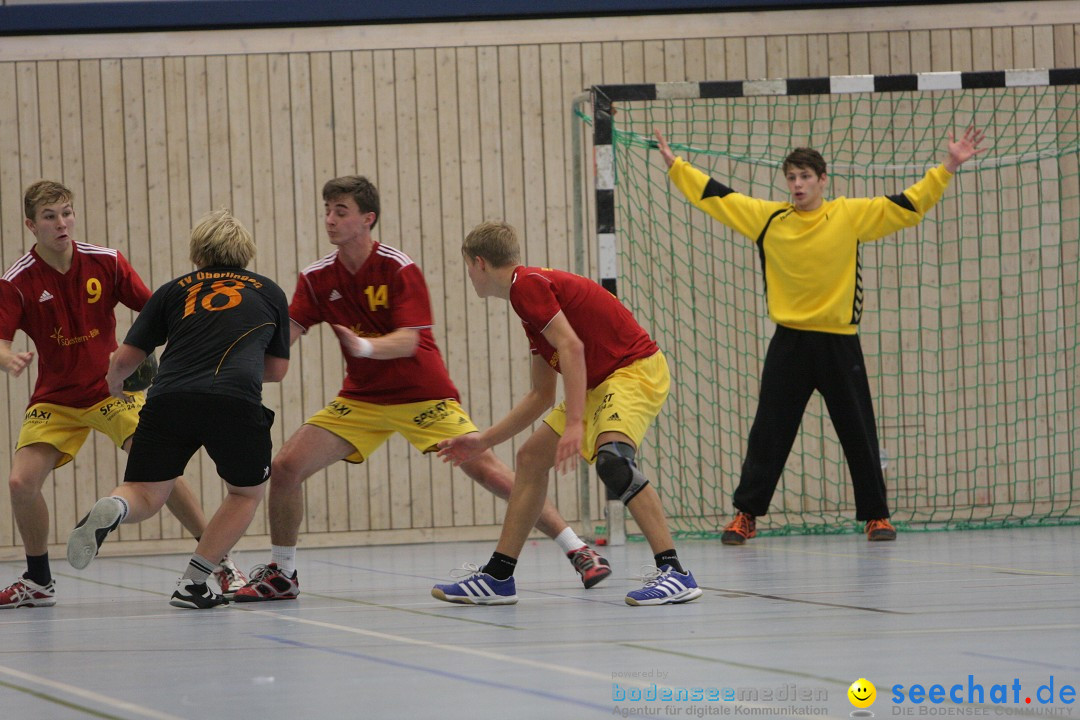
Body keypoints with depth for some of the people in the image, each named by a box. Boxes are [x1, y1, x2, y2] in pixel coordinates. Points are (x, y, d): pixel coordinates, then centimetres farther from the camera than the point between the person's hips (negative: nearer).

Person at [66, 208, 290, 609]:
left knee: (144, 496, 12)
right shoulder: (269, 292, 24)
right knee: (247, 493, 23)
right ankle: (192, 584, 14)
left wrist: (114, 384, 41)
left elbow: (125, 359, 19)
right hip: (235, 401, -1)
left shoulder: (174, 290, 22)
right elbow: (277, 369, 32)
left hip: (169, 398, 1)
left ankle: (111, 510, -22)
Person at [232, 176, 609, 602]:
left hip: (423, 397, -4)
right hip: (360, 401, 4)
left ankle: (579, 551, -8)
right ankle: (280, 574, 10)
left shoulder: (399, 269, -15)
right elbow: (287, 332, -9)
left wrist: (365, 346, -45)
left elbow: (408, 341, -25)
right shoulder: (317, 278, -1)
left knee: (485, 468, -15)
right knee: (286, 467, -9)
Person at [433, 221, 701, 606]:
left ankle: (673, 573, -36)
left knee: (611, 457, -32)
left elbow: (571, 346, -24)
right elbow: (541, 395, 25)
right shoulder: (532, 292, 19)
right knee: (531, 458, 14)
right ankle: (497, 578, 20)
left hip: (636, 368, -11)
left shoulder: (527, 284, -11)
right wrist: (483, 441, 29)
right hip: (599, 383, 11)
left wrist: (574, 423, -29)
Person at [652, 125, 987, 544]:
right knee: (768, 433, 2)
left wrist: (948, 168, -10)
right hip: (789, 342, 1)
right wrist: (675, 165, 12)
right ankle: (746, 515, 9)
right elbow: (714, 197, 11)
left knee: (859, 433, 3)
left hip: (838, 343, -1)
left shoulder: (851, 216, -2)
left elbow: (909, 206, -2)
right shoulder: (767, 218, 3)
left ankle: (876, 515, 14)